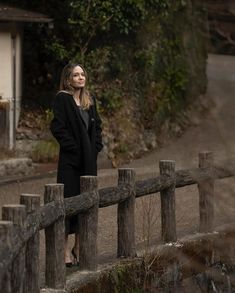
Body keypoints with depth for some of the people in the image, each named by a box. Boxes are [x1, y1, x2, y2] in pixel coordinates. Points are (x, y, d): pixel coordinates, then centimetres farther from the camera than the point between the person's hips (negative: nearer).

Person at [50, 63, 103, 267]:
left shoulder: (89, 100, 12)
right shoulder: (62, 99, -9)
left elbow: (97, 125, 19)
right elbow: (58, 127, -15)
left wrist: (96, 146, 6)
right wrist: (72, 146, -17)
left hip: (89, 158, 7)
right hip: (70, 159, -7)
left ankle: (79, 247, 20)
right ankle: (66, 250, -2)